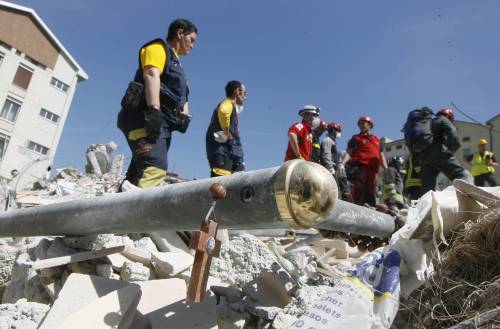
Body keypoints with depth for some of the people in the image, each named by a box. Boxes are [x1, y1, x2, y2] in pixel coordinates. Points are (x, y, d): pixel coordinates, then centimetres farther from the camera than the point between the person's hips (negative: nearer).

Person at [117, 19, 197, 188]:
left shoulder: (176, 64, 34)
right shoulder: (158, 47, 7)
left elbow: (181, 96, 26)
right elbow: (151, 75, -13)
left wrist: (184, 115, 4)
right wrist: (153, 110, -28)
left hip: (161, 122, 9)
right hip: (144, 117, -9)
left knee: (139, 174, 4)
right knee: (155, 168, -27)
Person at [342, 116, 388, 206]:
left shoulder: (377, 140, 26)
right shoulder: (356, 138, 13)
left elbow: (381, 156, 25)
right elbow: (349, 152, 2)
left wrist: (386, 169, 12)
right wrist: (342, 163, -15)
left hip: (373, 170, 4)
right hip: (359, 168, -4)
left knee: (370, 193, 6)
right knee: (359, 191, -13)